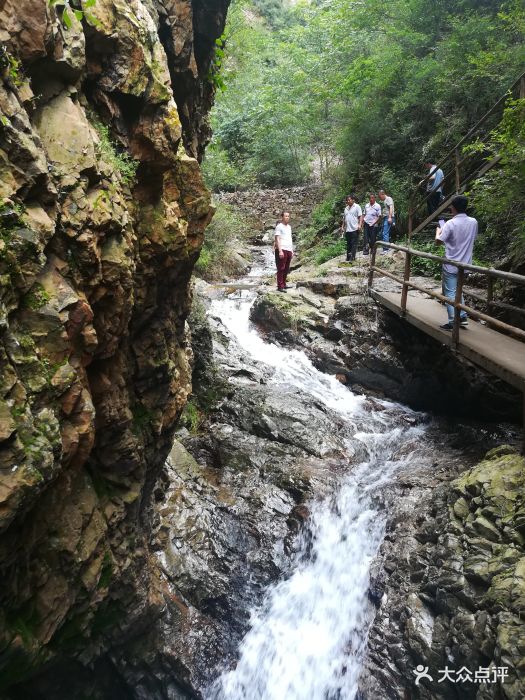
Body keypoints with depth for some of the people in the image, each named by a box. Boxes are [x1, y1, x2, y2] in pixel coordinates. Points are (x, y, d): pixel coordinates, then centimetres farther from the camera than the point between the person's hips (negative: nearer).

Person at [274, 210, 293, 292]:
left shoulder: (289, 227, 19)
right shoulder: (279, 226, -4)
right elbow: (277, 239, -10)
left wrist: (292, 250, 19)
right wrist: (280, 250, -19)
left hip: (289, 250, 8)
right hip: (281, 250, -8)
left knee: (286, 269, 11)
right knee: (281, 269, -6)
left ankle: (284, 284, 18)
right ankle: (280, 286, -5)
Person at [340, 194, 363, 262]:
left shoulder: (357, 207, 0)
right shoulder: (346, 208, 19)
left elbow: (360, 216, -7)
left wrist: (360, 225, -19)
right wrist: (342, 226, 18)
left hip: (354, 229, -6)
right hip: (347, 229, 7)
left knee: (354, 244, -7)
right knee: (348, 244, 10)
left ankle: (352, 258, -9)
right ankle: (348, 257, 15)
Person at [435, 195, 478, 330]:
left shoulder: (451, 224, -17)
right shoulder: (473, 222, 0)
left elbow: (438, 241, -13)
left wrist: (438, 232, 9)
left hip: (451, 265, -6)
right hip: (465, 264, 6)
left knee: (450, 293, 2)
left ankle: (453, 322, 3)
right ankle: (463, 317, 19)